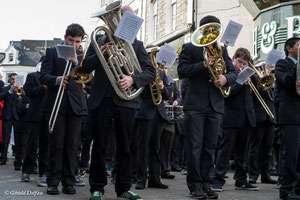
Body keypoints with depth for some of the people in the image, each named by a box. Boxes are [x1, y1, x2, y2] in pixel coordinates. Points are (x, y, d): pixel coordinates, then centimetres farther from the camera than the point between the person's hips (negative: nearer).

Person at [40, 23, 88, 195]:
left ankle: (68, 182, 9)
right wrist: (56, 80, -24)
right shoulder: (52, 52, 7)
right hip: (56, 104, -2)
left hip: (76, 104, 2)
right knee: (56, 144, -3)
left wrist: (76, 62, -12)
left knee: (72, 145, 2)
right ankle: (53, 182, 3)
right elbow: (43, 76, -3)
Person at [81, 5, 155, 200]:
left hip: (126, 101, 1)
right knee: (99, 145, 2)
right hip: (102, 100, -1)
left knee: (125, 146, 6)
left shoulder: (137, 45, 10)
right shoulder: (99, 40, 10)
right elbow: (86, 67, 2)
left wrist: (133, 79, -17)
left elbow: (151, 72, 1)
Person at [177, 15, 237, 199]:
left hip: (215, 106, 3)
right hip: (195, 104, -3)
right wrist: (203, 64, -17)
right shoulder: (189, 48, 7)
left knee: (209, 148, 5)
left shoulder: (221, 49, 17)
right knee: (195, 147, -4)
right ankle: (195, 185, 3)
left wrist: (226, 78, -11)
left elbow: (233, 72, 12)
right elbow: (182, 71, -4)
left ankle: (206, 183, 11)